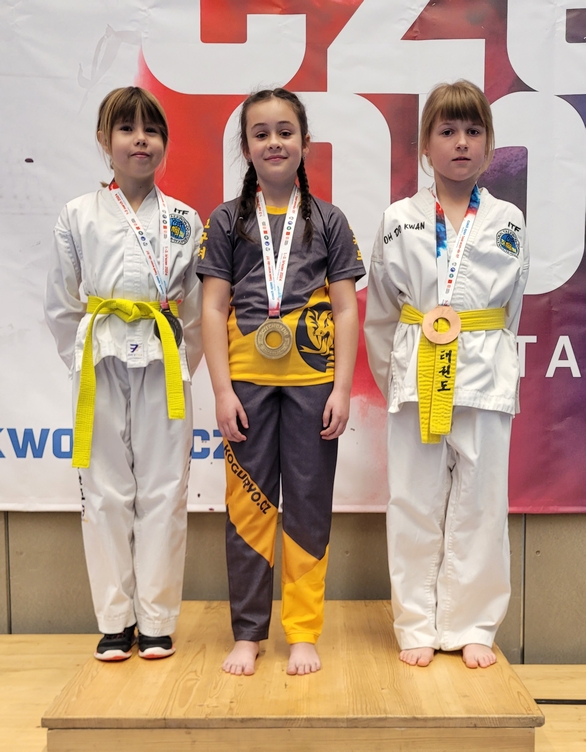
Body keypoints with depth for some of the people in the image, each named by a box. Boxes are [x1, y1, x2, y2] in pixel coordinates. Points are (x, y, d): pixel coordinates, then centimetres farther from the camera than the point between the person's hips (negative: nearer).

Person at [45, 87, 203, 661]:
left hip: (163, 367, 0)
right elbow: (61, 305, 7)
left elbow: (196, 308, 8)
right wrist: (86, 362, 3)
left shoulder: (185, 220, 7)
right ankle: (115, 620, 18)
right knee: (106, 491, 4)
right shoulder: (78, 216, 5)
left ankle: (156, 620, 15)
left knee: (163, 490, 2)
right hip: (100, 367, 0)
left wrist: (179, 365, 2)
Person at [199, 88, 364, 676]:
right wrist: (222, 390, -5)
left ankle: (303, 632, 16)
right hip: (247, 378, 0)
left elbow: (345, 308, 4)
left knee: (309, 504, 4)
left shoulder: (328, 220, 8)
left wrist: (342, 388, -4)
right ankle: (247, 634, 17)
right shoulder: (227, 221, 8)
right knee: (248, 502, 5)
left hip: (312, 378, 0)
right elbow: (214, 308, 3)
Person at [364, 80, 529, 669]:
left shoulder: (508, 222, 5)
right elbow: (379, 313, 8)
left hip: (484, 375, 1)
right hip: (416, 373, 0)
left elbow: (510, 310, 11)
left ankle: (472, 626, 20)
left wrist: (477, 356, 6)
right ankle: (418, 625, 18)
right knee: (414, 504, 5)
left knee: (478, 504, 5)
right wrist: (392, 376, 7)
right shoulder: (399, 221, 3)